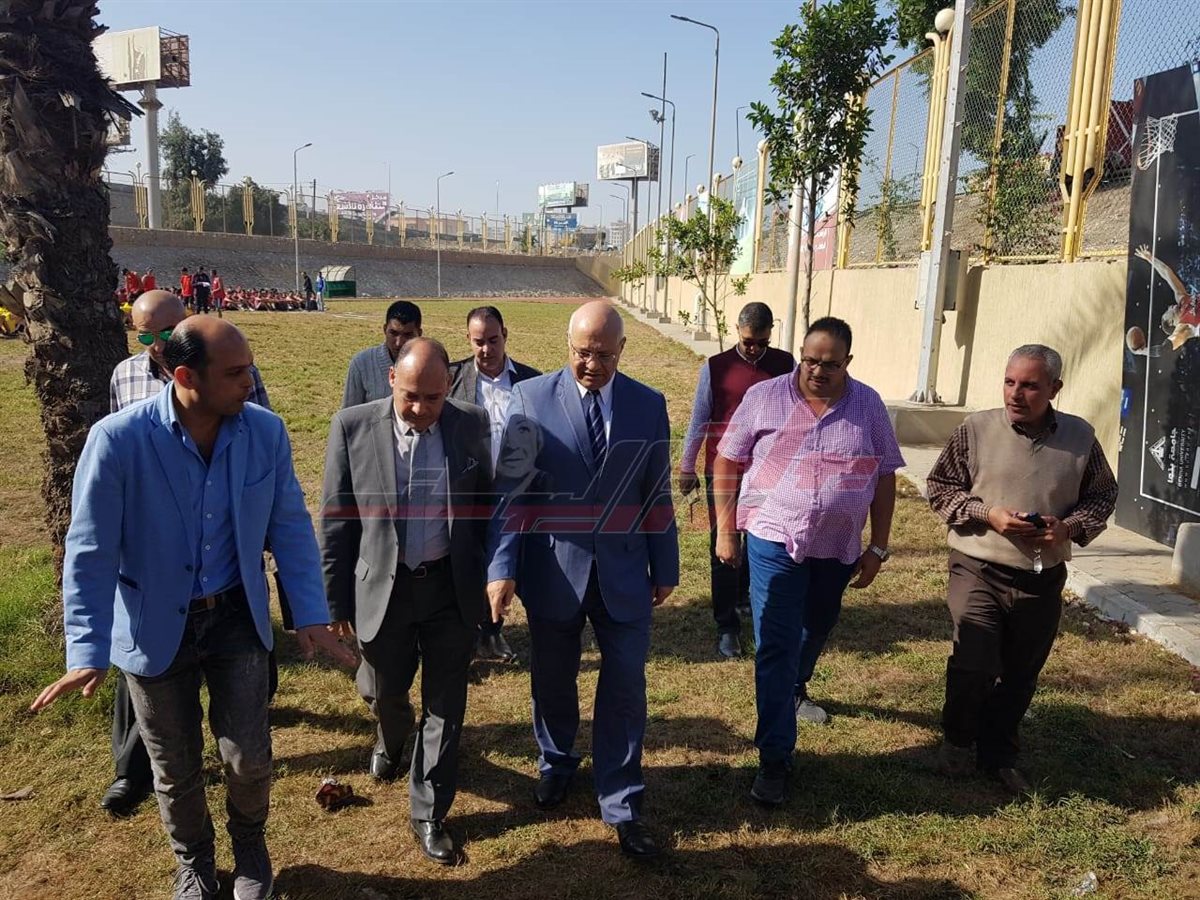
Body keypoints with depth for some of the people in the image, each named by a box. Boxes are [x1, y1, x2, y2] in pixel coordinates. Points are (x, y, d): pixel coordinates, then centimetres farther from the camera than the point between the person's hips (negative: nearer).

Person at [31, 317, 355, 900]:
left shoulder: (266, 431, -12)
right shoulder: (117, 439, -21)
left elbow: (291, 527, -5)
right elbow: (89, 550, -15)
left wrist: (311, 616, -9)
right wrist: (88, 651, -18)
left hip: (236, 618, 2)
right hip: (154, 627, -1)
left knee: (248, 759, 6)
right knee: (176, 768, 16)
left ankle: (249, 846, 40)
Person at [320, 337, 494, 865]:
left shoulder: (470, 424, -7)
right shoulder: (353, 426, -11)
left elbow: (485, 505, 4)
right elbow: (336, 520, -4)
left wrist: (493, 578, 5)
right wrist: (336, 599, -2)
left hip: (452, 589, 0)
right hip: (383, 588, 0)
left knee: (445, 705, 8)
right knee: (388, 691, 22)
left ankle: (429, 813, 27)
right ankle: (390, 740, 57)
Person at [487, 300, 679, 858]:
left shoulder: (649, 405, -1)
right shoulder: (531, 398, -7)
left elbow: (657, 493, 5)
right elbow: (510, 488, -7)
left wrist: (665, 567, 9)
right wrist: (502, 566, -14)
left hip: (624, 570, 1)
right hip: (553, 569, 0)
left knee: (625, 687, 6)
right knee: (553, 680, 18)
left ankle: (621, 804, 25)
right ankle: (555, 765, 46)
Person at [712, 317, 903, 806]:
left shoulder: (868, 406, -2)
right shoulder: (764, 397, -7)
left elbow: (884, 477, 4)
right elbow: (727, 462, -1)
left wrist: (878, 547, 2)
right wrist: (725, 530, -3)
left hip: (839, 548, 3)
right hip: (775, 542, -3)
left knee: (816, 629, 23)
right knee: (775, 647, -4)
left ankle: (795, 688, 54)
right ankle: (774, 758, 5)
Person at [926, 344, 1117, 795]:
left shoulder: (1080, 437, 0)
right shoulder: (976, 429, -7)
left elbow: (1102, 496, 10)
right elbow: (940, 487, -1)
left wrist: (1070, 527, -10)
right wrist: (988, 514, -16)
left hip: (1042, 579, 3)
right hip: (978, 571, -3)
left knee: (1020, 674, 14)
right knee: (973, 664, -13)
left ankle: (999, 754, 36)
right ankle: (958, 740, 18)